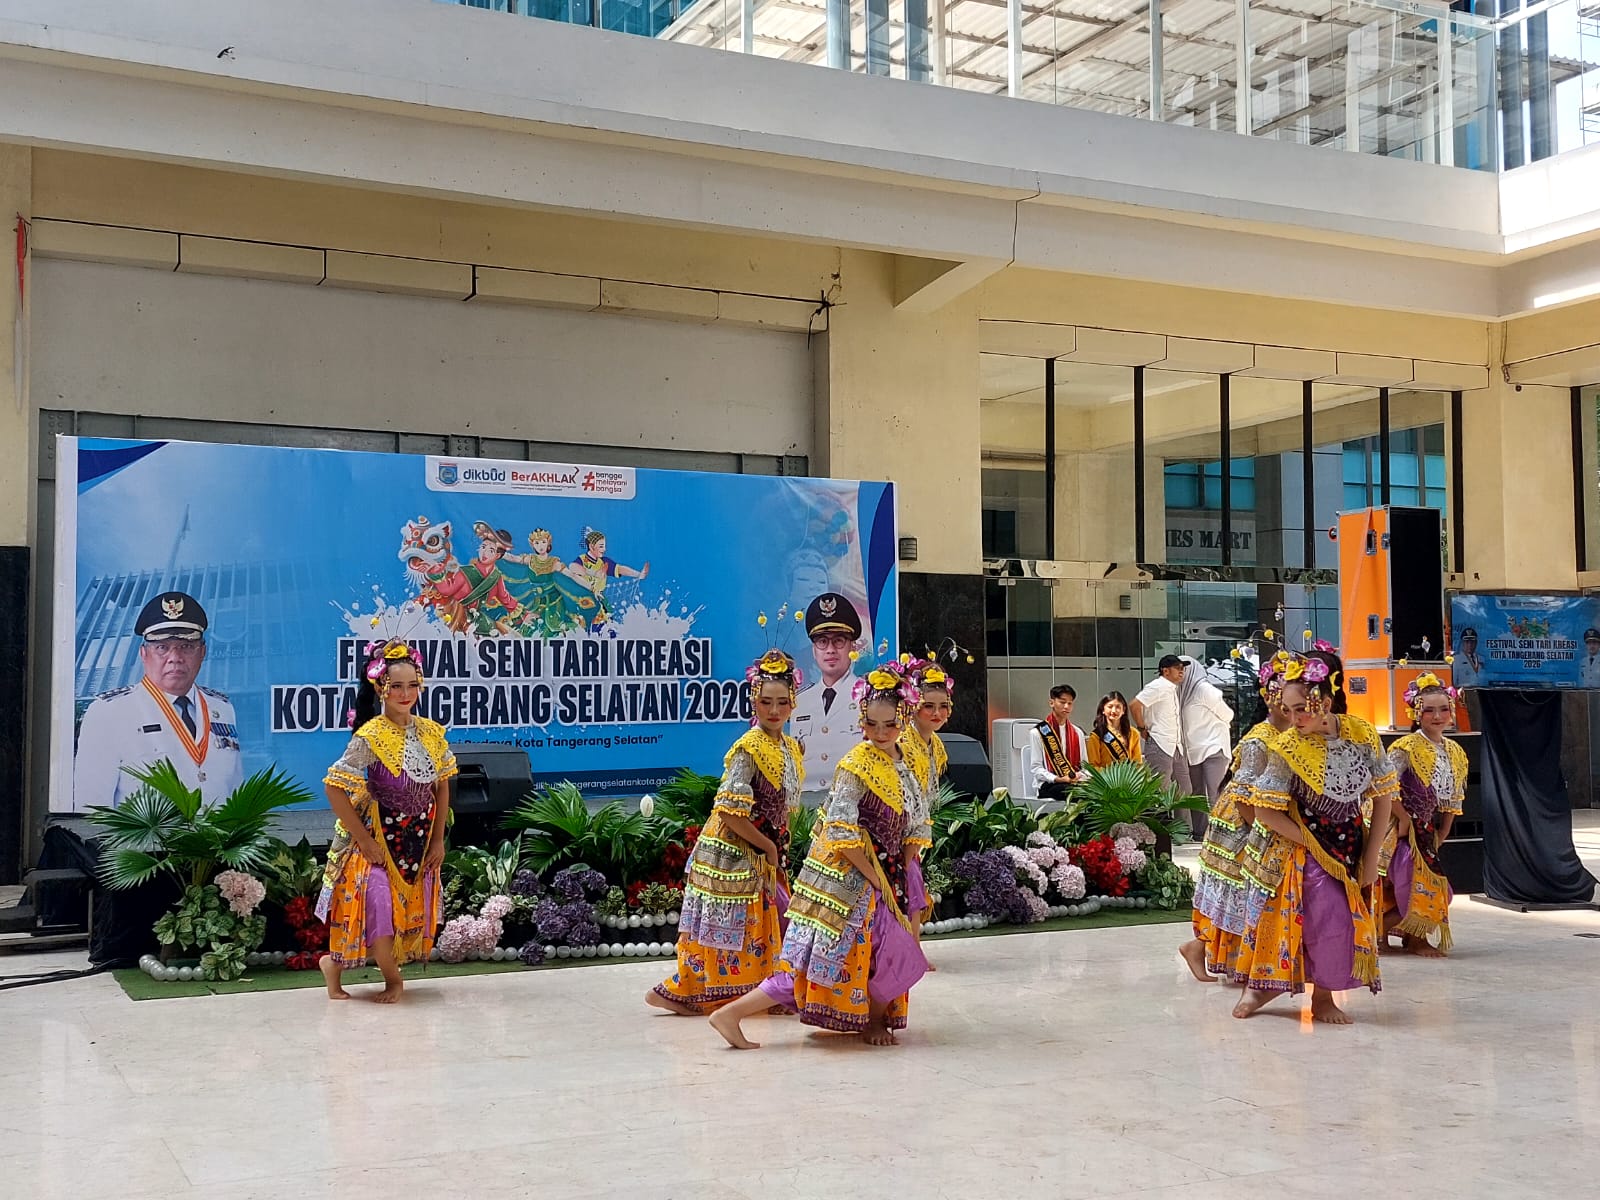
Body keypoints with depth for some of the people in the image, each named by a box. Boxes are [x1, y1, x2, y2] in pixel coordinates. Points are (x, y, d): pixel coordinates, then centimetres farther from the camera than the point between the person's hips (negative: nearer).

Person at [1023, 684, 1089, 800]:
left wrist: (1079, 776, -6)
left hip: (1074, 782, 4)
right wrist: (1058, 779, -16)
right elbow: (1036, 768, -1)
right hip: (1047, 785, -4)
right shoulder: (1037, 733, 3)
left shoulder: (1078, 733, 19)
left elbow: (1084, 765, 18)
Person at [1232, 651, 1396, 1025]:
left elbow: (1383, 796, -2)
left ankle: (1324, 996, 17)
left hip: (1351, 849, 4)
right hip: (1302, 849, -4)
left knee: (1350, 921, 1)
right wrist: (1314, 847, -17)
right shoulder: (1288, 747, -18)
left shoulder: (1362, 734, -10)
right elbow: (1266, 811, -17)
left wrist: (1372, 855, -4)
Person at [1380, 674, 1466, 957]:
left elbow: (1453, 800, 13)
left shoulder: (1455, 753, 6)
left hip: (1428, 830, 7)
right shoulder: (1407, 748, -15)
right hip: (1404, 827, -6)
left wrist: (1442, 835, 8)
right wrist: (1404, 818, -16)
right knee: (1415, 883, -9)